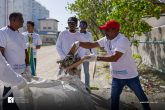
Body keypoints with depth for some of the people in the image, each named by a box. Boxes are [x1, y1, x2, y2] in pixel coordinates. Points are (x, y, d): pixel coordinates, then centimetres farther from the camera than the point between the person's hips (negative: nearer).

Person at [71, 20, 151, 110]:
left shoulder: (123, 40, -26)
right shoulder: (106, 40, -2)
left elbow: (115, 58, -33)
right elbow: (91, 45, -3)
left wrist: (96, 58, -36)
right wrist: (78, 43, -20)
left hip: (130, 75, -6)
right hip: (116, 76, 6)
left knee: (141, 96, 15)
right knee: (114, 99, 14)